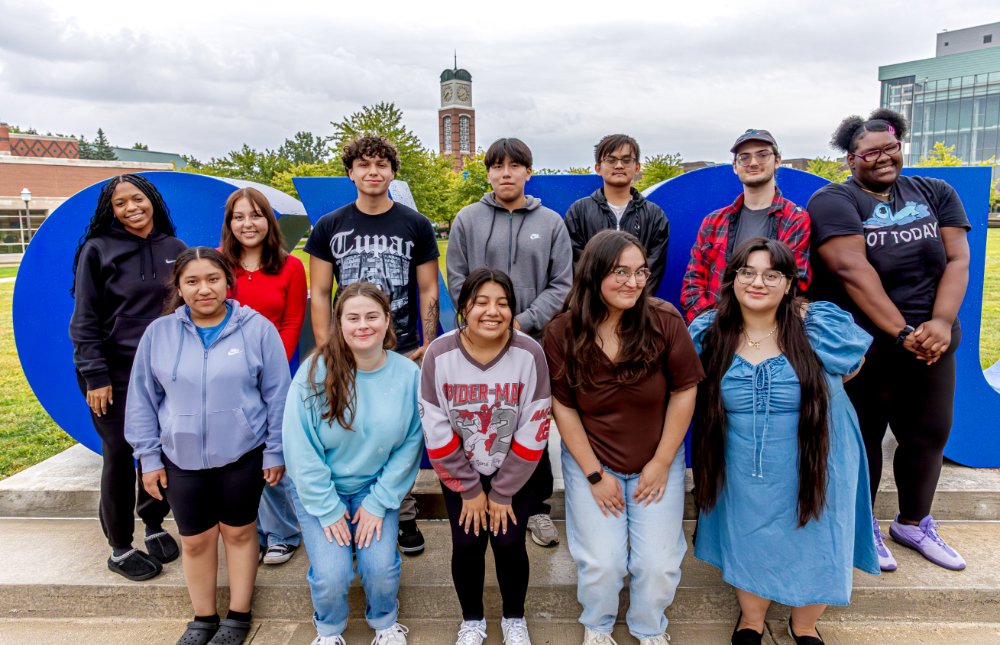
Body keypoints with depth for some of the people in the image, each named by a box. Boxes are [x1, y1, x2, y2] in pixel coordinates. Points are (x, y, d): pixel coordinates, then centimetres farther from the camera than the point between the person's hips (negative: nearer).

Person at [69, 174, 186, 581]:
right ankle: (120, 548, 21)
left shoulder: (174, 249, 6)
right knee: (120, 455, 4)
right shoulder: (98, 249, -4)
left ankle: (155, 525, 32)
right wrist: (94, 376, -10)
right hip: (115, 373, -3)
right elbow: (85, 319, -5)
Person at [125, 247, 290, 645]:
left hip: (243, 455, -2)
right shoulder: (158, 333, -2)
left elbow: (277, 395, -5)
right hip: (182, 460, 2)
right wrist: (148, 458, 3)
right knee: (195, 540, 14)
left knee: (239, 532, 13)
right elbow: (142, 400, 4)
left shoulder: (257, 328, -8)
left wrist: (275, 451, -4)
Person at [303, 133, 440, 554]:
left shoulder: (416, 225, 6)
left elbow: (428, 290, 7)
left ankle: (404, 517, 23)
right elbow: (319, 294, 6)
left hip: (404, 352, 0)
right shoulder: (329, 227, 6)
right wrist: (326, 350, -2)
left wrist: (428, 345, -1)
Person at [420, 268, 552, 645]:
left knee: (508, 542, -5)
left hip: (515, 469, 0)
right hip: (459, 469, 1)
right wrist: (470, 489, -7)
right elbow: (436, 431, -11)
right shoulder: (439, 355, -18)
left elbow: (533, 431, -14)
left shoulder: (529, 353, -19)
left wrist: (503, 492, -9)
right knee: (467, 543, -3)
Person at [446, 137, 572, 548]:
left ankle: (537, 507, 23)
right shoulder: (468, 220, 6)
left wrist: (522, 322, -9)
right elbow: (457, 281, 4)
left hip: (534, 344, 0)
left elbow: (561, 285, 3)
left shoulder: (550, 222, 7)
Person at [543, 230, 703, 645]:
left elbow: (683, 393, -7)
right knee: (602, 563, -2)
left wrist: (661, 463, -4)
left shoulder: (664, 321, -15)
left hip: (657, 461, 1)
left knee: (658, 564, 0)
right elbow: (563, 407, -8)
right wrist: (594, 474, -7)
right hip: (591, 460, 0)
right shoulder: (562, 333, -14)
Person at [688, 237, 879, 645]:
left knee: (813, 549, 14)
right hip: (742, 475, 1)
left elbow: (853, 367, 5)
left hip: (812, 469, -1)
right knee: (748, 546, 17)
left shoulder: (820, 327, -14)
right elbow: (692, 393, 9)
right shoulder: (708, 334, -7)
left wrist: (811, 400, 2)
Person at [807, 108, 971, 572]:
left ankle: (913, 523, 35)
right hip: (863, 348, -5)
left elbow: (958, 260, 1)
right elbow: (853, 270, -18)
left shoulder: (935, 194, 10)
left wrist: (942, 321, -15)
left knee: (930, 434, 13)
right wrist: (901, 333, -21)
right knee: (862, 436, 5)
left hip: (930, 343, 5)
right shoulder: (833, 201, -6)